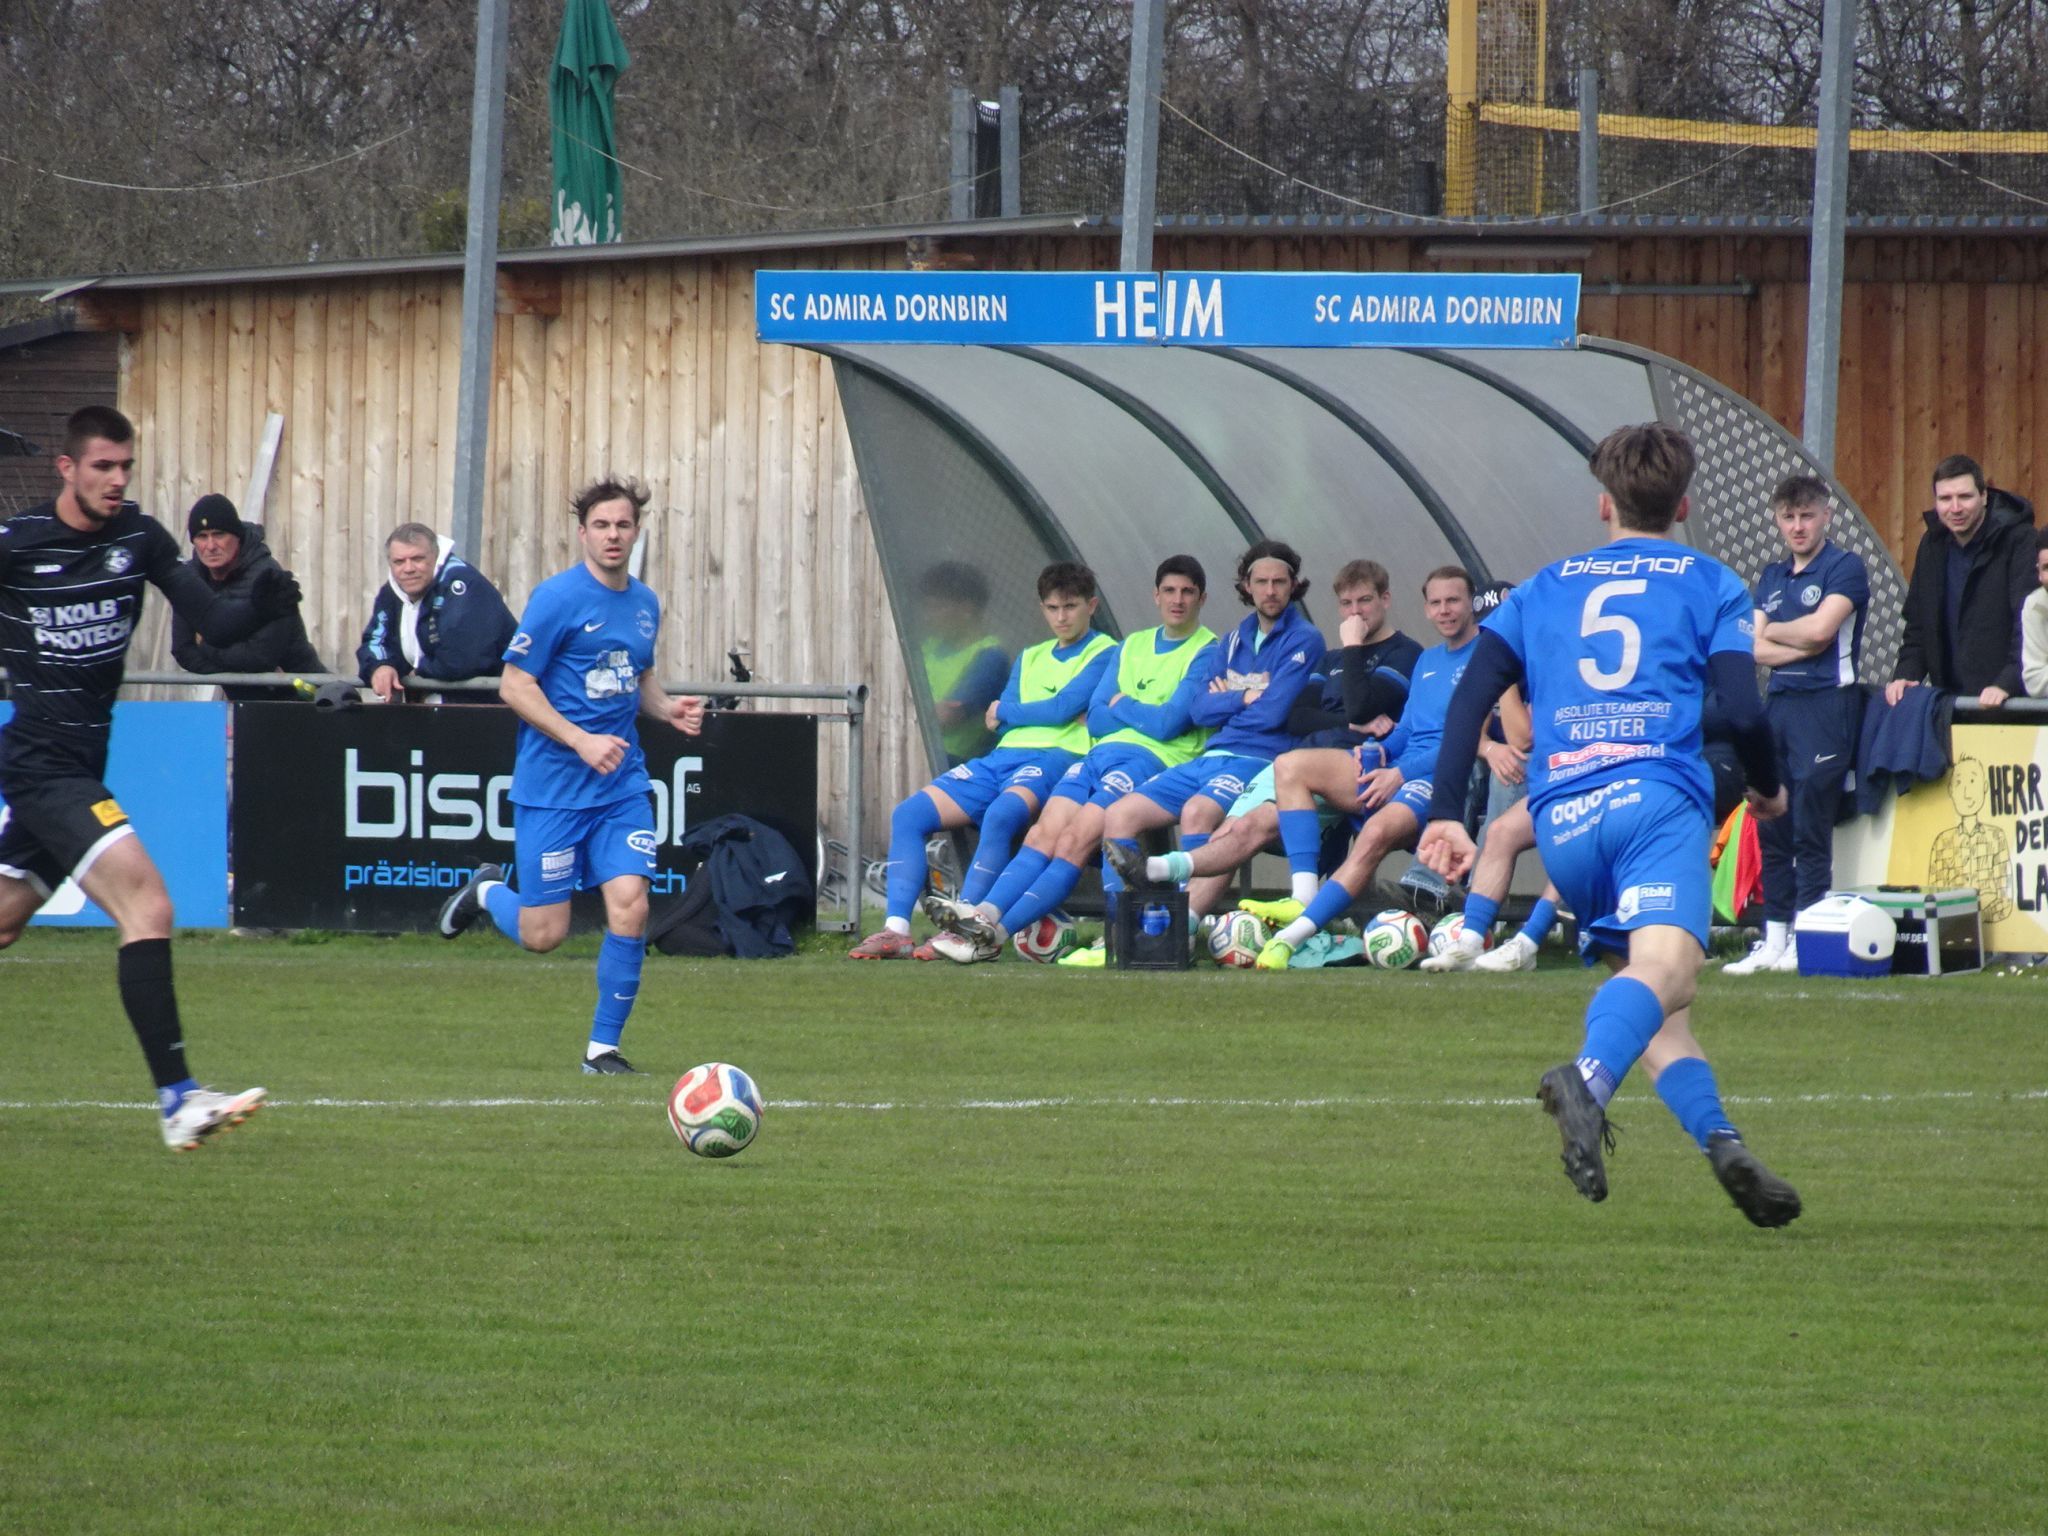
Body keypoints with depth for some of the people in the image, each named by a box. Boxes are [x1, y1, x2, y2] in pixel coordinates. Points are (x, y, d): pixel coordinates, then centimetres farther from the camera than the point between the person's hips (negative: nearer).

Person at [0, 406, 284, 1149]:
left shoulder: (139, 538, 4)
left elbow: (214, 623, -2)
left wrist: (261, 604, -19)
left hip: (79, 768, 7)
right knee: (147, 906, -20)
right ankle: (177, 1099, -24)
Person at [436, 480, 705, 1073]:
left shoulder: (645, 603, 8)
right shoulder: (558, 597, -12)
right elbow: (514, 686, -12)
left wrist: (667, 709, 2)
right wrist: (581, 741, -20)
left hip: (622, 785, 5)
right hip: (552, 787, -5)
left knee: (629, 908, -11)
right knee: (543, 933, -1)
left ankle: (603, 1046, 2)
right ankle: (488, 892, 33)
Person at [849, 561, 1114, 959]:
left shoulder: (1105, 654, 5)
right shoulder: (1029, 658, 26)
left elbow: (1065, 708, -8)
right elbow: (999, 722, 13)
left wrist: (1006, 712, 6)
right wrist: (1048, 715, -4)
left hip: (1056, 758, -7)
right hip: (1002, 757, 7)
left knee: (1001, 815, -38)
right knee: (908, 815, -11)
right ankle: (896, 930, -21)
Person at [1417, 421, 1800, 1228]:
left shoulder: (1547, 586, 25)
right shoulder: (1708, 583, 16)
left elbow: (1472, 692, 12)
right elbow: (1742, 709, 3)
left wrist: (1445, 814, 8)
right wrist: (1768, 788, 22)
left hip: (1561, 819, 4)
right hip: (1657, 796, -4)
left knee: (1658, 1002, 16)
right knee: (1665, 961, -27)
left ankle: (1721, 1140, -3)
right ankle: (1587, 1083, -57)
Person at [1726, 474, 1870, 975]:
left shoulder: (1844, 567, -1)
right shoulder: (1771, 577, 17)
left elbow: (1821, 628, -14)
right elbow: (1755, 648, 8)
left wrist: (1772, 631, 3)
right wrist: (1804, 647, -8)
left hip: (1825, 703, -7)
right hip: (1776, 704, 7)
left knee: (1811, 829, -7)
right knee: (1772, 829, 5)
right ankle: (1773, 938, 9)